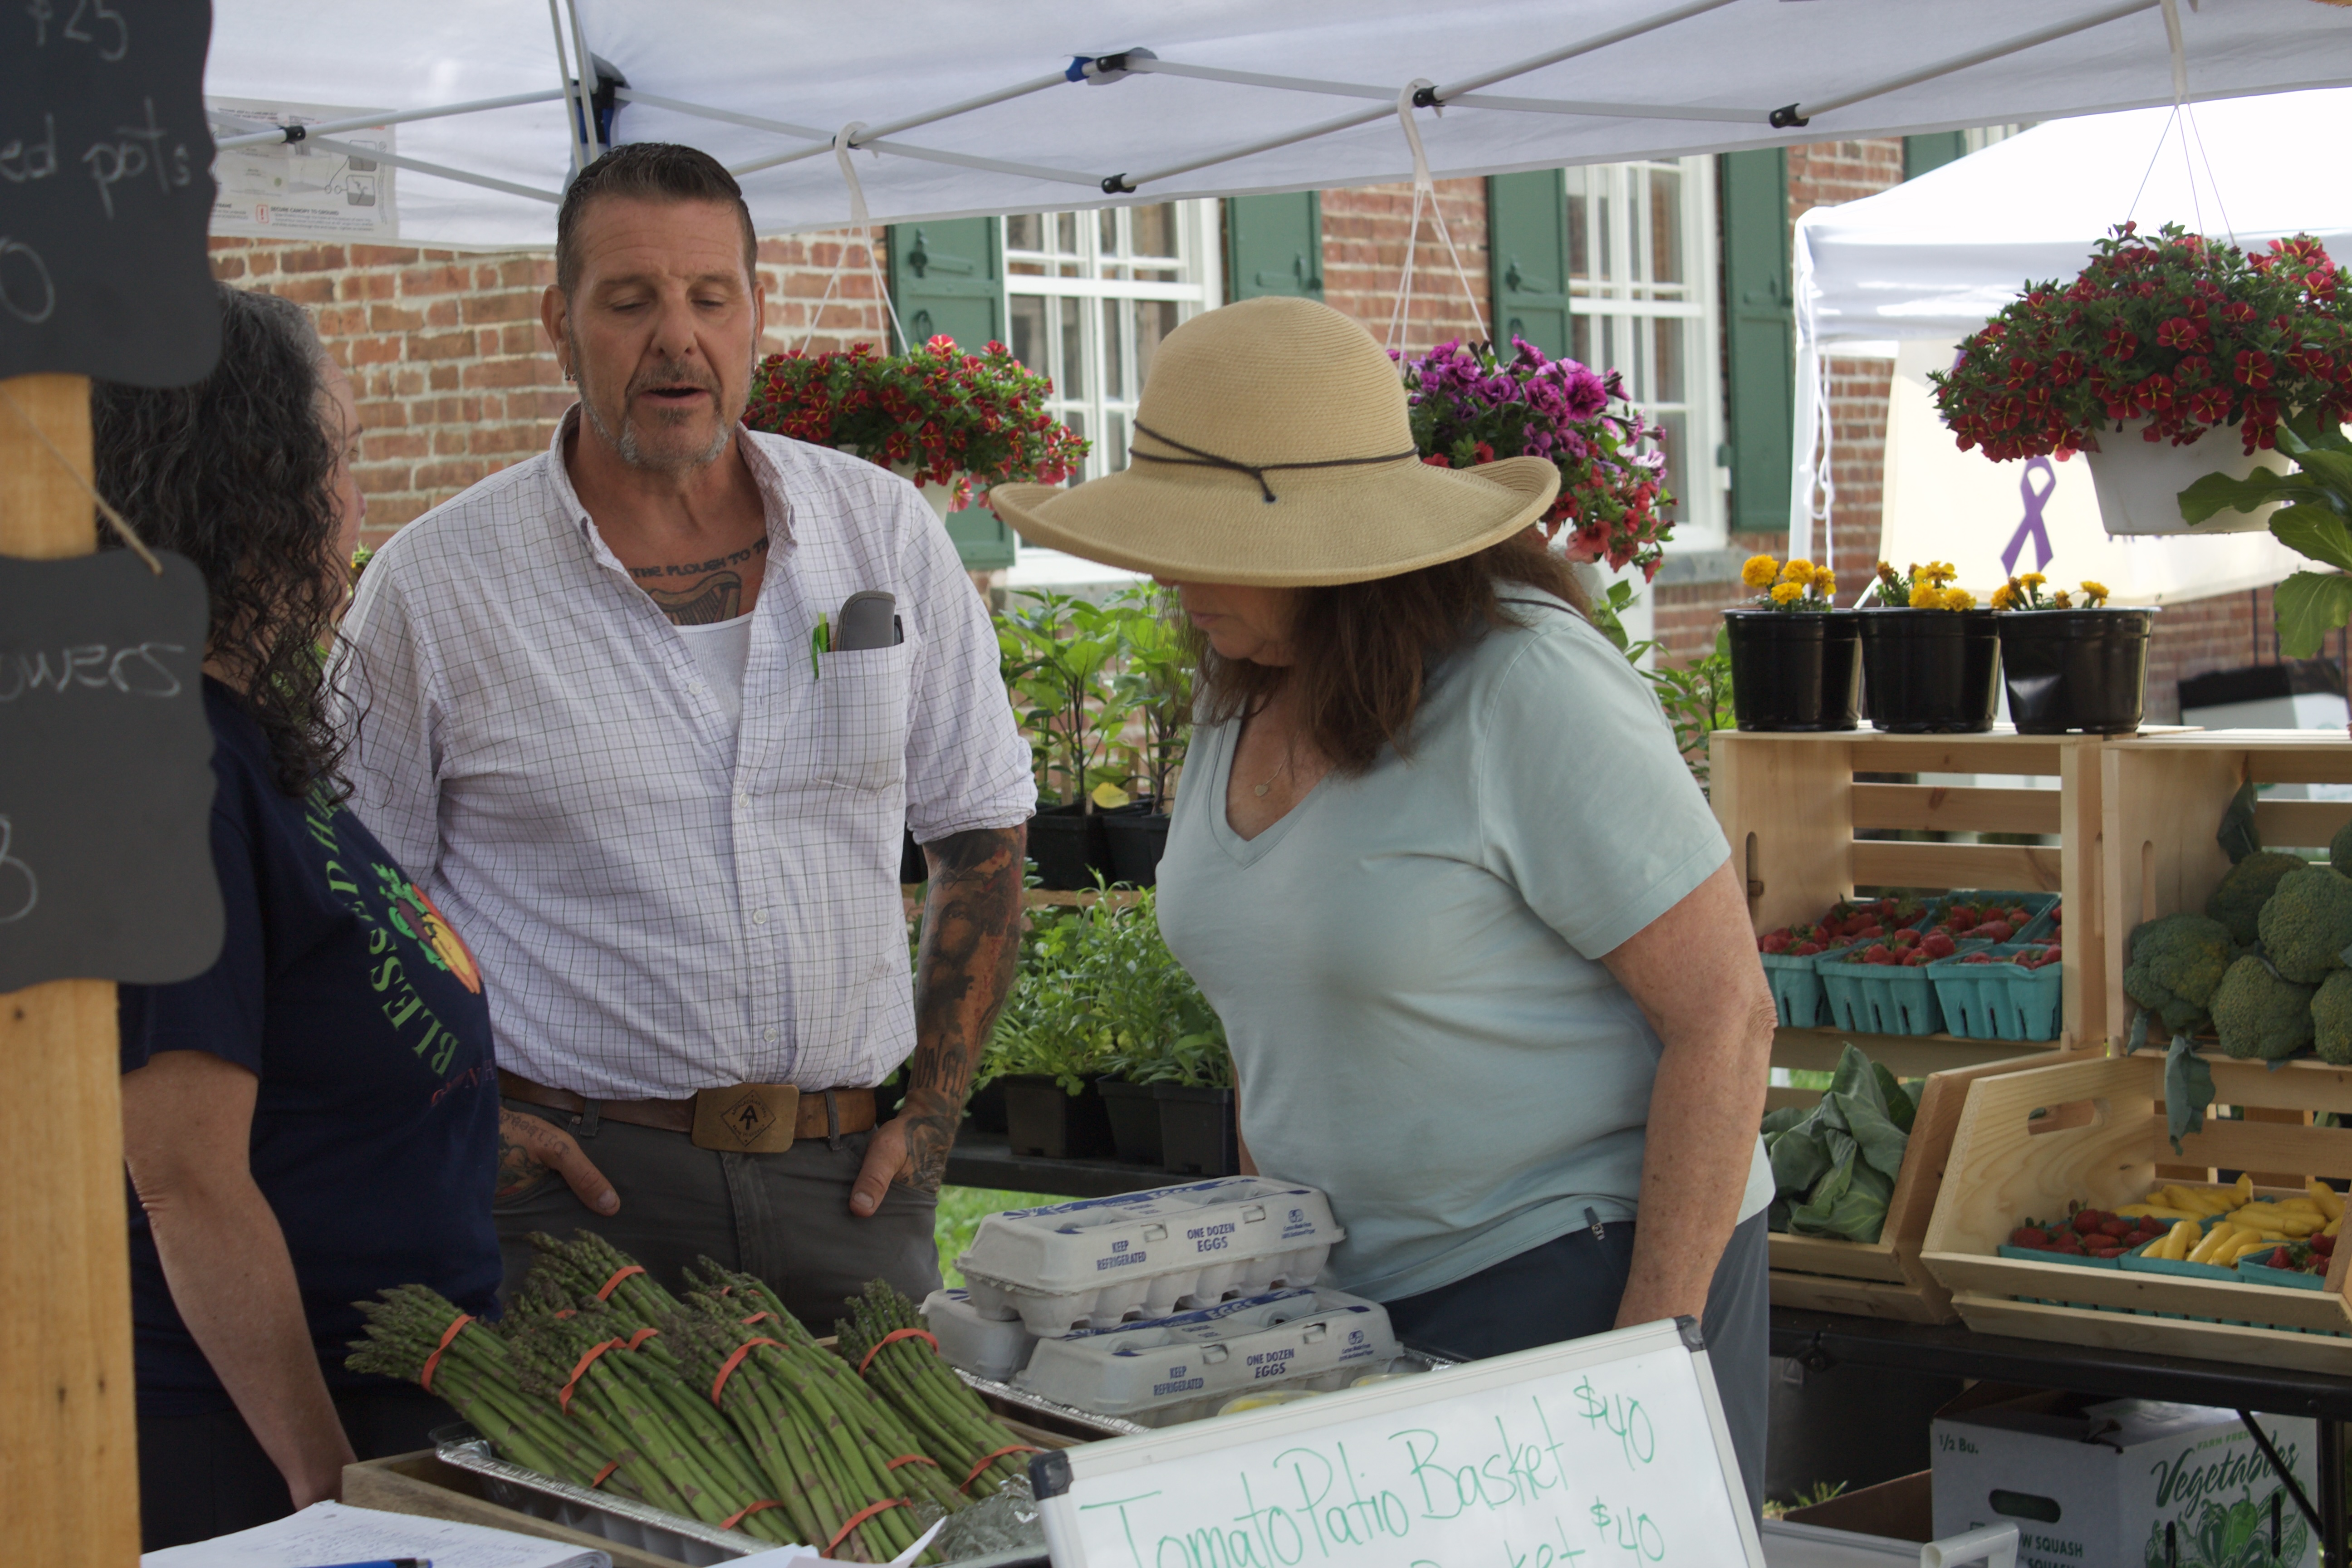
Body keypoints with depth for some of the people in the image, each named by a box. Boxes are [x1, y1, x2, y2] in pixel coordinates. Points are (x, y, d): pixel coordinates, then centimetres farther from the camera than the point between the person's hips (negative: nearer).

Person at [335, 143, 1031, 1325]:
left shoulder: (885, 532, 6)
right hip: (577, 1188, -2)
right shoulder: (431, 584, -1)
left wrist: (934, 1110, 6)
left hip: (845, 1183, 3)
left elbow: (979, 827, 13)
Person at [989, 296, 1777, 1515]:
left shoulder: (1530, 692, -17)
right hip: (1364, 1285, 7)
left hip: (1589, 1264, -7)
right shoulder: (1245, 696, 6)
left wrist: (1650, 1348, -19)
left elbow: (1724, 1014, -18)